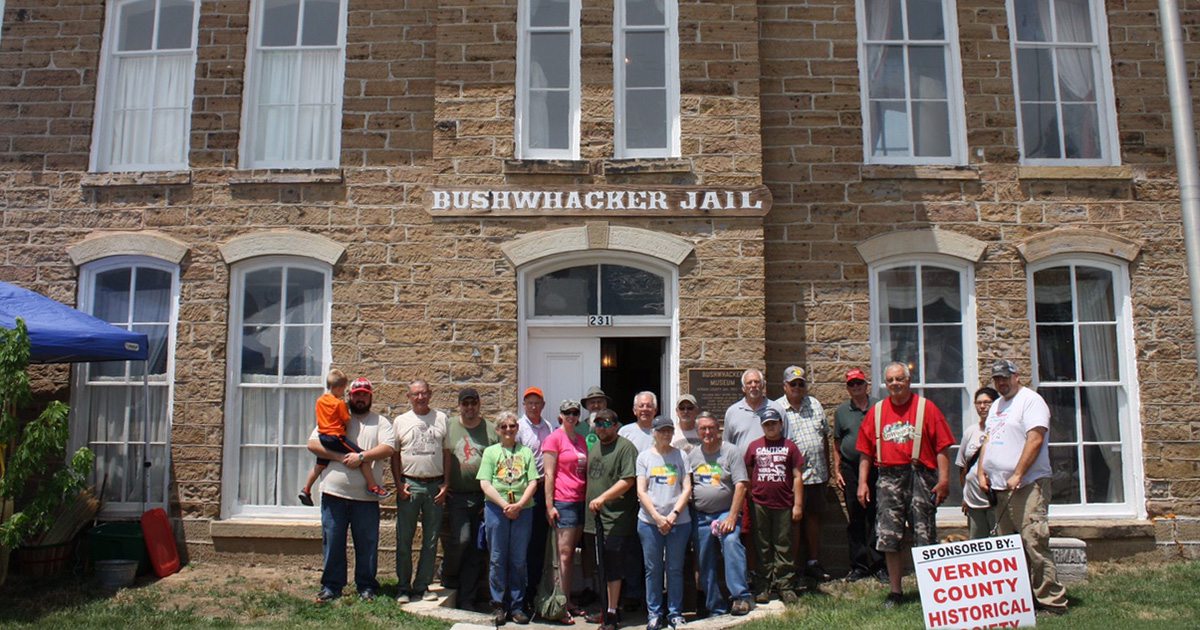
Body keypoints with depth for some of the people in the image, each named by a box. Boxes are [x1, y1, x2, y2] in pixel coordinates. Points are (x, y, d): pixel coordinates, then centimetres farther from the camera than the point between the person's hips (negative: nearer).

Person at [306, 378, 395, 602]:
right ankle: (331, 586, 18)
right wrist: (340, 457, -11)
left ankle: (366, 586, 17)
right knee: (332, 542, 6)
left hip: (366, 496, 0)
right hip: (334, 493, 1)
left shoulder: (381, 422, 9)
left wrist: (362, 457, -17)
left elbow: (388, 448, -5)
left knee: (367, 544, 5)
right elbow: (313, 444, 0)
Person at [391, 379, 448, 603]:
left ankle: (422, 586, 17)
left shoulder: (441, 419, 6)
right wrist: (399, 484, -4)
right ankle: (403, 588, 13)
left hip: (435, 486, 1)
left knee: (431, 540, 6)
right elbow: (395, 455, 6)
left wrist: (445, 484, -1)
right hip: (409, 485, -1)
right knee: (404, 540, 2)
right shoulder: (401, 421, 6)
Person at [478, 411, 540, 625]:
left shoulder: (526, 452, 11)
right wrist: (505, 505, -12)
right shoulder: (490, 452, 8)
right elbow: (485, 484, -2)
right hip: (496, 509, -1)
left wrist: (519, 505, -11)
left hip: (523, 510, 1)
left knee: (519, 560, 6)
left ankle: (517, 606, 15)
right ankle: (498, 605, 14)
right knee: (497, 559, 3)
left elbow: (533, 483, 3)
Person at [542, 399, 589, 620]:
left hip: (581, 500, 7)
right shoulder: (554, 438, -5)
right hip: (563, 501, -6)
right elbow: (549, 474, -9)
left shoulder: (581, 440, 15)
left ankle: (568, 601, 15)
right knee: (564, 553, -5)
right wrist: (549, 505, -13)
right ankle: (564, 603, 1)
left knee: (571, 553, 10)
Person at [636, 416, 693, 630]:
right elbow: (641, 491, 1)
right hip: (649, 521, 0)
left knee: (675, 569, 6)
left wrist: (674, 514, -9)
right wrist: (657, 517, -9)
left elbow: (687, 488, 3)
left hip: (679, 521, 0)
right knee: (653, 569, 5)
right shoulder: (644, 456, 6)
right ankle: (654, 613, 16)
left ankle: (675, 613, 17)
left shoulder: (680, 456, 7)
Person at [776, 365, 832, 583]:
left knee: (813, 516, 12)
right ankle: (794, 567, 11)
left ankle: (813, 563, 23)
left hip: (816, 473, 5)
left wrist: (827, 467, 15)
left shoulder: (815, 405, 12)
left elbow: (825, 437, 17)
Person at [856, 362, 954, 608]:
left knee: (925, 537, 2)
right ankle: (895, 591, 14)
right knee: (888, 539, 3)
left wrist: (944, 479, -9)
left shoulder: (926, 408, 2)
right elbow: (865, 451, 11)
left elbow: (942, 446, -2)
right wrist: (862, 482, 5)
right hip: (889, 479, 3)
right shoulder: (876, 411, 10)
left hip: (920, 477, -3)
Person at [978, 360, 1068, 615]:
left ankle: (1052, 600, -5)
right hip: (999, 487, 9)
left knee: (1034, 543, -13)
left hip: (1027, 485, -9)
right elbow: (988, 440, 22)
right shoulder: (996, 405, 20)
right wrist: (982, 472, 10)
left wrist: (1017, 475, -19)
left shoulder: (1030, 400, -7)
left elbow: (1035, 440, -17)